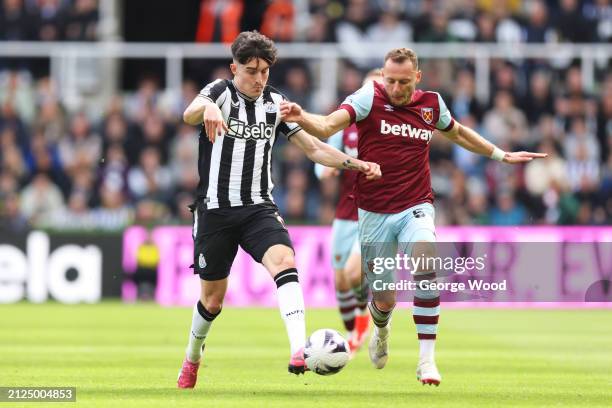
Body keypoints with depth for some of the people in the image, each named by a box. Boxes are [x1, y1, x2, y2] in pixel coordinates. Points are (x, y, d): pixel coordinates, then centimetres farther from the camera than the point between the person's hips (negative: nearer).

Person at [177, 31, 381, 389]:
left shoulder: (275, 103, 7)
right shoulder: (220, 92, -7)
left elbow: (313, 147, 11)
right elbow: (189, 114, -30)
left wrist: (357, 164, -4)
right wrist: (207, 108, -56)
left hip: (258, 208, 2)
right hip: (215, 209, -2)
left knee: (284, 261, -27)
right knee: (213, 298, 7)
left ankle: (299, 350, -42)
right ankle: (192, 359, 37)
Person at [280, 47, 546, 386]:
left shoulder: (431, 104, 3)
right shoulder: (370, 98, -8)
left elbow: (458, 133, 25)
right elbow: (328, 126, -23)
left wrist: (501, 155, 30)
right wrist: (301, 117, -44)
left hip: (415, 208, 1)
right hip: (374, 214, -1)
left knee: (427, 267, -29)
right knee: (384, 301, 6)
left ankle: (427, 359, -22)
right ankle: (381, 327, 46)